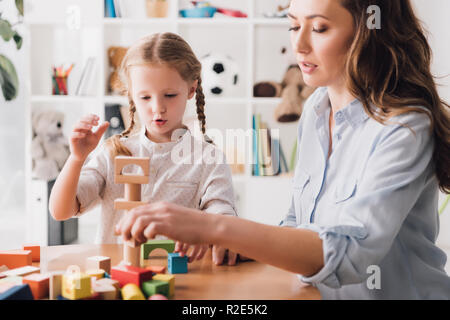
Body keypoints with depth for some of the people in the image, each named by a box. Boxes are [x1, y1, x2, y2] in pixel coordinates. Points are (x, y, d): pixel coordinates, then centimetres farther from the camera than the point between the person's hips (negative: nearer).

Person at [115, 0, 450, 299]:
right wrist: (250, 244, -6)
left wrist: (212, 227, -36)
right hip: (320, 291, 5)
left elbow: (350, 253, -29)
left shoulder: (406, 128, -18)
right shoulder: (316, 107, 3)